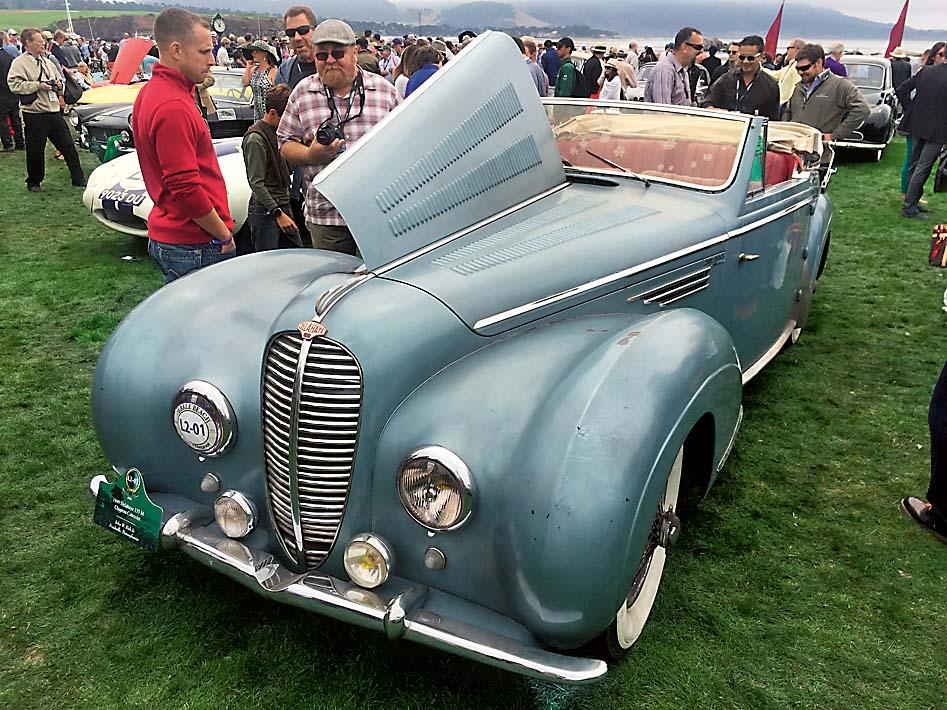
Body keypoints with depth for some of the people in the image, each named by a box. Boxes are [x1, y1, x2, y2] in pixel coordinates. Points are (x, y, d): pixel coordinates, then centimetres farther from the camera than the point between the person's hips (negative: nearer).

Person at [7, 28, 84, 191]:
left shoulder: (47, 62, 14)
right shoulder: (19, 63, -6)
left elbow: (59, 78, 27)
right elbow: (14, 85, -15)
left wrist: (59, 83, 5)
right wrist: (38, 85, -19)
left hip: (54, 111, 6)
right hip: (34, 115, -5)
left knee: (68, 146, 6)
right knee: (36, 151, 4)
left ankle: (79, 179, 13)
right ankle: (33, 183, 20)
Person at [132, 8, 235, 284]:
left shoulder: (152, 92, 12)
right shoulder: (173, 108, -21)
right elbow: (186, 188, -23)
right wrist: (224, 236, -14)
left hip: (166, 236, 10)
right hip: (194, 248, -10)